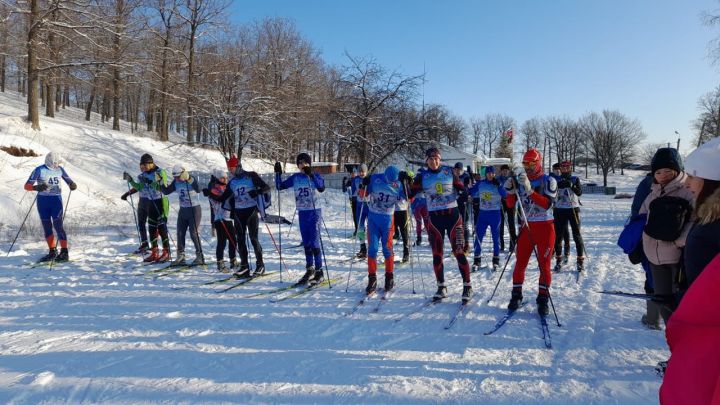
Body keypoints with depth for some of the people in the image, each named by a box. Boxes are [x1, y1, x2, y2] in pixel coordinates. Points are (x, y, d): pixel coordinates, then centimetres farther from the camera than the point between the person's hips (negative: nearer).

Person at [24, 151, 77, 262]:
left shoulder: (60, 169, 2)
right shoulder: (39, 170, -6)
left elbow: (69, 181, 8)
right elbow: (27, 186, -9)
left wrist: (72, 185, -16)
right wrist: (36, 187, -31)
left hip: (56, 200, 0)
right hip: (43, 200, 0)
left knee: (58, 225, -6)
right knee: (47, 227, 6)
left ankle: (64, 252, -3)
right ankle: (52, 252, 17)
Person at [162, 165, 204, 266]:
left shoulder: (191, 180, -17)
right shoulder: (176, 182, 1)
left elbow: (198, 190, -35)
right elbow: (166, 191, 7)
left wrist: (189, 180, -45)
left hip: (194, 209, -7)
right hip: (183, 210, 7)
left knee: (193, 234, -7)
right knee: (180, 233, 7)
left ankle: (200, 257, 3)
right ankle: (180, 257, 17)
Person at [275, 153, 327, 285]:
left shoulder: (316, 176, -5)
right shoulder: (295, 178, 7)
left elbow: (321, 188, -25)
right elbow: (280, 186, 7)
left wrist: (310, 175, -32)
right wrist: (278, 173, -6)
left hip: (314, 212, -5)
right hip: (302, 213, 5)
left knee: (314, 242, -5)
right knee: (306, 243, 10)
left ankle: (319, 272, 3)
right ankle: (309, 270, 21)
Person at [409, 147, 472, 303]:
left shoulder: (449, 171, 3)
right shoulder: (422, 176, 4)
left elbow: (461, 187, 6)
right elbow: (410, 194, 2)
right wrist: (404, 182, -13)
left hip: (452, 214, -2)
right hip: (434, 217, 2)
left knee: (459, 251, -5)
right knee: (437, 254, 6)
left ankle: (467, 286, 6)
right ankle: (441, 287, 19)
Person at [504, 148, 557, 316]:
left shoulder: (549, 181, -6)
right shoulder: (520, 180, 5)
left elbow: (547, 204, -22)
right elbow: (510, 204, 4)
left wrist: (530, 190, -32)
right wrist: (510, 191, -15)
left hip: (545, 228, -3)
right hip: (526, 227, 3)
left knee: (544, 265, 3)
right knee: (520, 263, 4)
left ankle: (543, 299, 12)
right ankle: (516, 296, 16)